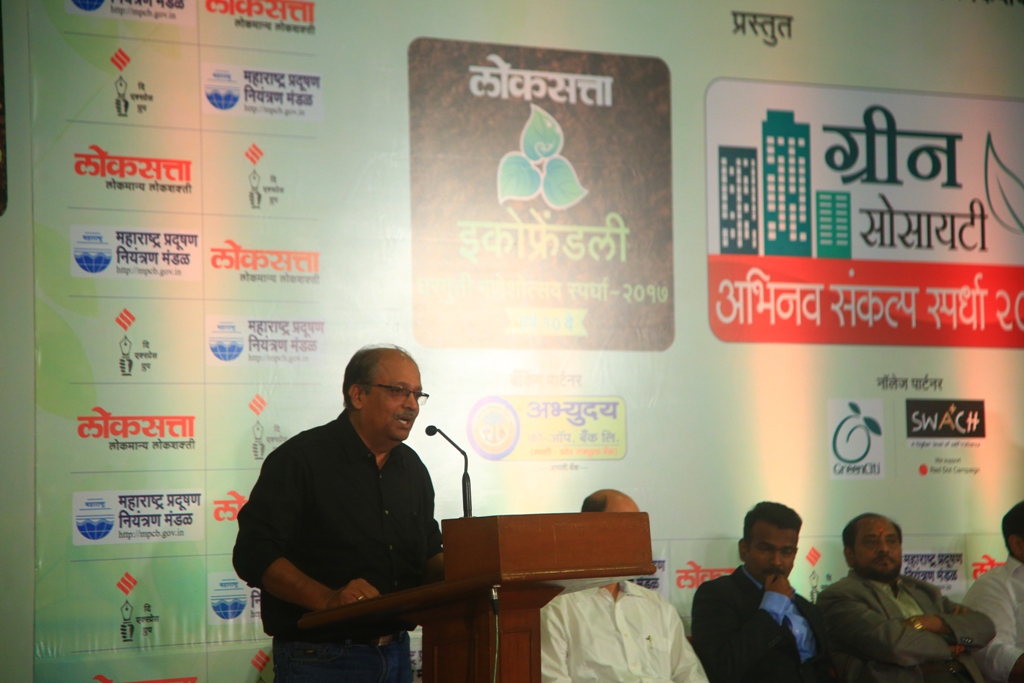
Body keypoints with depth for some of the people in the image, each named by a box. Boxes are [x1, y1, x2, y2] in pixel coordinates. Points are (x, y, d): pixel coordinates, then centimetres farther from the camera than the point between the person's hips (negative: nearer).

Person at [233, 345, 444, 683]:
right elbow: (254, 554, -17)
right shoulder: (300, 459, -9)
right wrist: (327, 599, -29)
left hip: (396, 655, 7)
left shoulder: (412, 467, 13)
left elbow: (429, 555, 21)